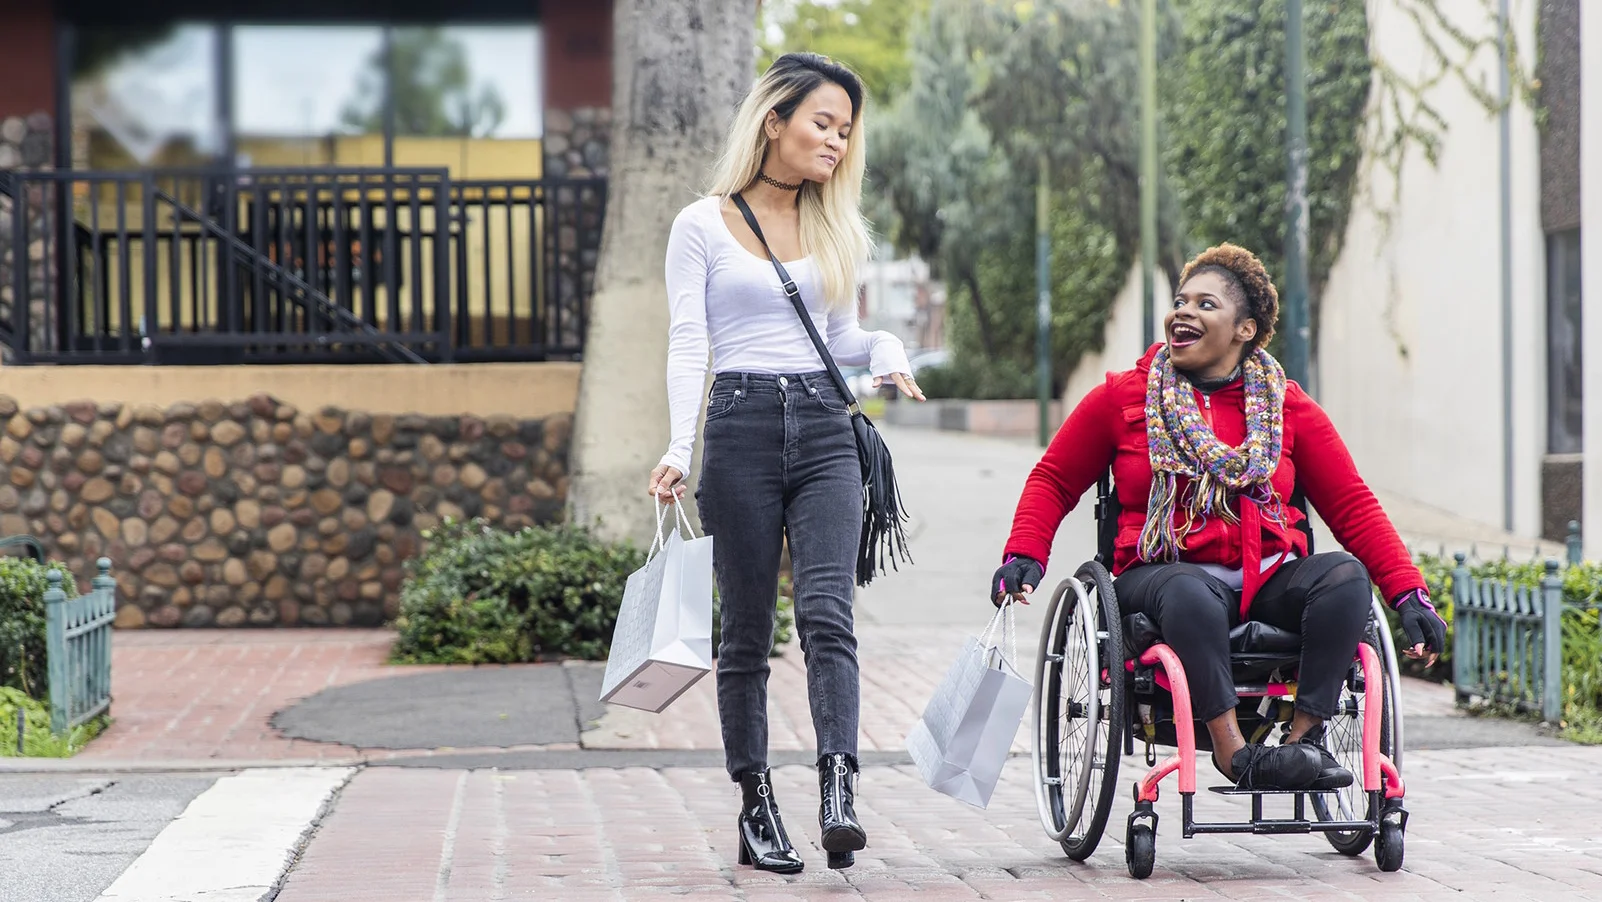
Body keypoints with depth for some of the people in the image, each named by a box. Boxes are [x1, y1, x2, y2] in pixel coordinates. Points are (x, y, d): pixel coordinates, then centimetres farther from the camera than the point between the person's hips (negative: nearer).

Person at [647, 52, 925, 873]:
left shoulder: (834, 227, 16)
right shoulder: (703, 227, 3)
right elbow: (687, 344, -3)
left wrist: (886, 347, 0)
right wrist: (679, 447, -15)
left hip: (823, 431, 2)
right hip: (741, 427, -2)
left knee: (827, 612, -15)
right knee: (747, 631, 2)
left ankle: (838, 794, -27)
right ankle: (756, 811, 9)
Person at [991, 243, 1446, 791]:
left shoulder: (1288, 408, 12)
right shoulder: (1122, 399, 9)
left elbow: (1352, 506, 9)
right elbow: (1053, 481, 14)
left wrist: (1410, 596, -2)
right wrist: (1024, 556, -5)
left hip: (1270, 578, 3)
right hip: (1161, 574, -2)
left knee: (1346, 574, -28)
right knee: (1190, 593, -39)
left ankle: (1306, 737, -27)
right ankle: (1232, 751, -37)